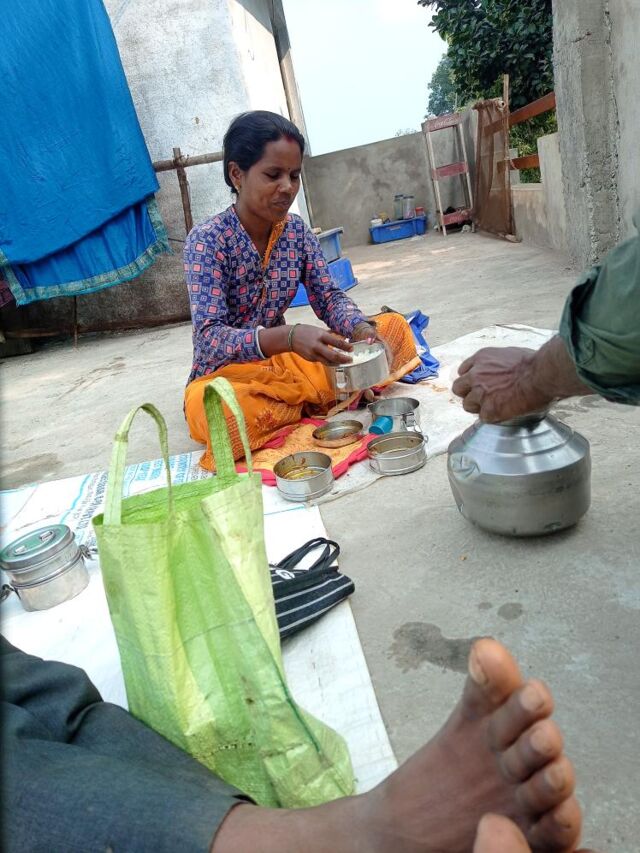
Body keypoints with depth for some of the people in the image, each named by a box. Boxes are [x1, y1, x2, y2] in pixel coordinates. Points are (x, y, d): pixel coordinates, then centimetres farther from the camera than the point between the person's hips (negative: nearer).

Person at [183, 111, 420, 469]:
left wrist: (361, 328, -24)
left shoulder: (297, 230, -1)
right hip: (226, 373, -4)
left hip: (284, 360, 5)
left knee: (394, 328, -4)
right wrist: (289, 337, -44)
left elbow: (329, 297, 0)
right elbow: (210, 338, -27)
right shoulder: (207, 240, -17)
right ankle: (316, 405, -14)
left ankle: (305, 401, -16)